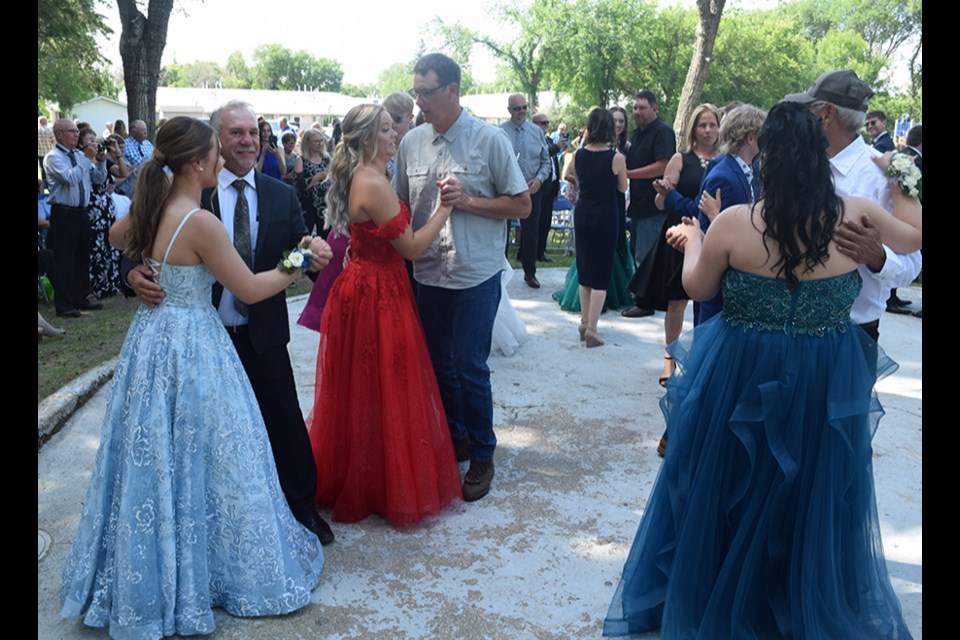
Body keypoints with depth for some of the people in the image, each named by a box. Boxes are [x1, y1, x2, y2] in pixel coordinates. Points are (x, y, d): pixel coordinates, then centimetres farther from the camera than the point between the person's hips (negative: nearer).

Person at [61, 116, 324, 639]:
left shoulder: (151, 207, 2)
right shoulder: (200, 223, -22)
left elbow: (118, 235, 25)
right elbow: (250, 289, -16)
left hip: (151, 339, 8)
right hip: (191, 350, -8)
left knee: (154, 459, 19)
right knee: (198, 458, 6)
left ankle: (144, 577, 37)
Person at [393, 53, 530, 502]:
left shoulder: (489, 140, -7)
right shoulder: (412, 142, 4)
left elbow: (521, 205, -6)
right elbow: (401, 206, 14)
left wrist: (467, 200, -16)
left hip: (475, 275, -4)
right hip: (428, 273, 5)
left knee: (470, 366, 0)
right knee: (438, 362, 15)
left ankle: (482, 456, 19)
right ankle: (454, 438, 36)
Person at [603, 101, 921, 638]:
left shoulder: (734, 223, -17)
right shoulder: (857, 216, -11)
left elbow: (697, 288, -1)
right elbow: (915, 236, 9)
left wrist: (693, 240, 17)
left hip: (741, 380, -1)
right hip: (827, 389, 2)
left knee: (724, 491, 19)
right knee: (812, 502, 21)